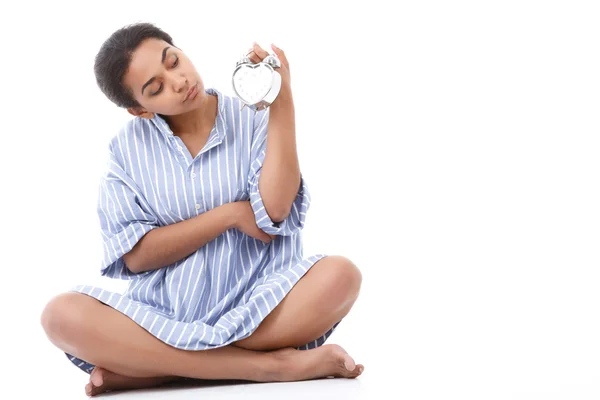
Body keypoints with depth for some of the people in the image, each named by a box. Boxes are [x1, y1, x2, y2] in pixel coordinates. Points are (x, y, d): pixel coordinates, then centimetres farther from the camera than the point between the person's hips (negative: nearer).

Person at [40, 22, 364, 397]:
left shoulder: (252, 118, 1)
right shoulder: (128, 147, 3)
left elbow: (275, 209, -15)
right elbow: (135, 256, -4)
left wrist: (283, 101, -18)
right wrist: (231, 214, -10)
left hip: (256, 308, 0)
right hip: (164, 314, 0)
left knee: (340, 275, -29)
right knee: (63, 315, -27)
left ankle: (146, 367, -24)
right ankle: (273, 365, -28)